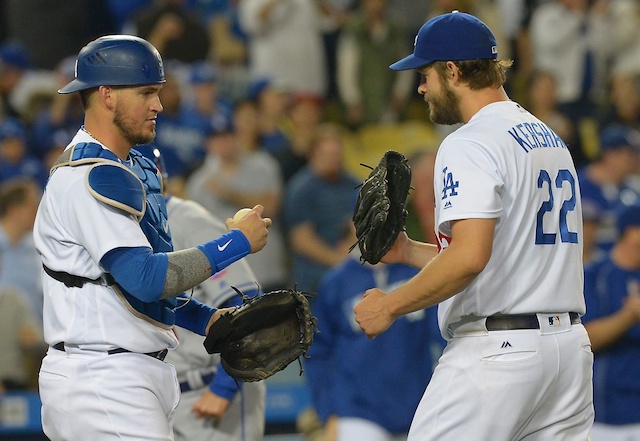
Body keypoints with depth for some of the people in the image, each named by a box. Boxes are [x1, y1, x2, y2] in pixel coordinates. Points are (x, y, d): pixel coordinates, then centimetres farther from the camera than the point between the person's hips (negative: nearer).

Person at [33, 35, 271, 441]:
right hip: (103, 383, -10)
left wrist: (208, 318, 9)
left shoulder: (134, 169, 17)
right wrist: (237, 242, -17)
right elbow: (145, 278, -24)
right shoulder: (92, 177, -16)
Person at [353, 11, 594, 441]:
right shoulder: (552, 141, 18)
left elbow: (470, 257, -23)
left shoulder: (469, 144, -11)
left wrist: (390, 306, -13)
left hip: (496, 350, -9)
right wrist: (409, 251, 23)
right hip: (571, 346, 9)